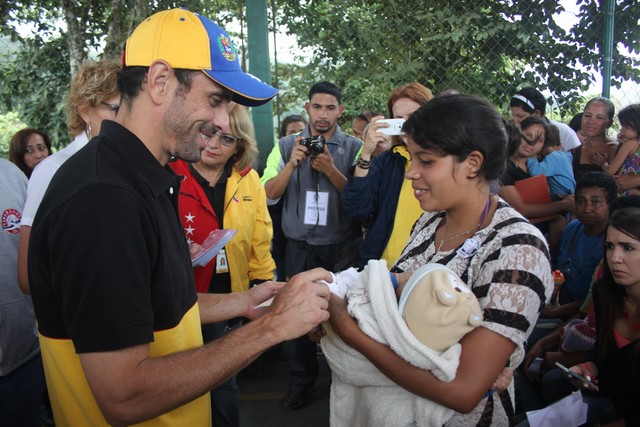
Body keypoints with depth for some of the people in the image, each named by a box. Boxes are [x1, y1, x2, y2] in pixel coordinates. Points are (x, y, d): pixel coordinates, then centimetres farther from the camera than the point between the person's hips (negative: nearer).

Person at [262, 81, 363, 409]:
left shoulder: (354, 148, 0)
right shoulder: (287, 146, 5)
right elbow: (269, 194, -1)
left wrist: (330, 169, -20)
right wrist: (291, 164, -16)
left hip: (342, 246, -1)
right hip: (300, 246, 2)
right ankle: (300, 380, 27)